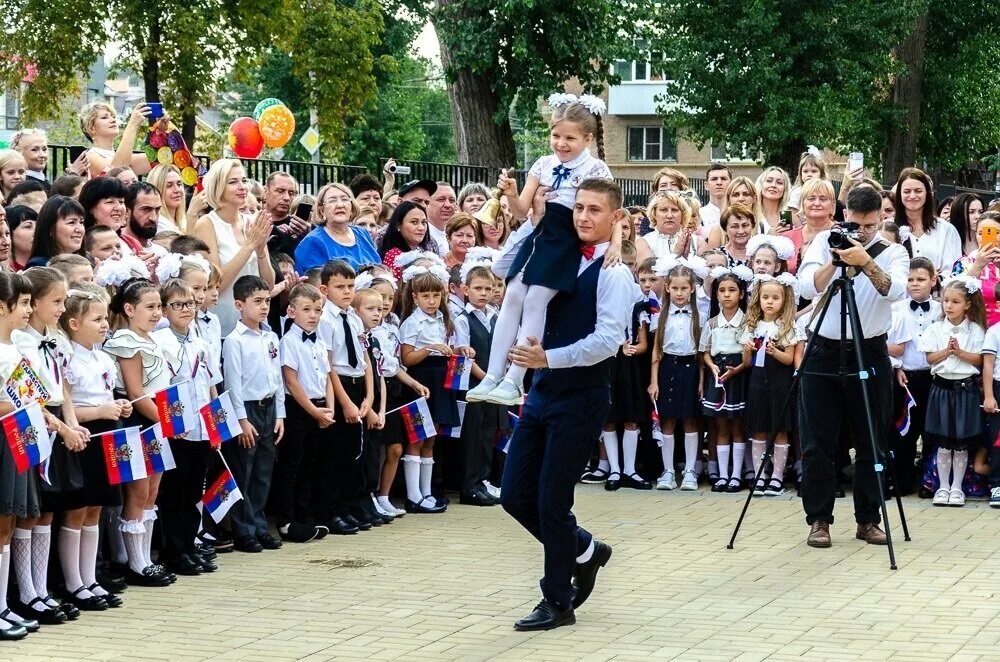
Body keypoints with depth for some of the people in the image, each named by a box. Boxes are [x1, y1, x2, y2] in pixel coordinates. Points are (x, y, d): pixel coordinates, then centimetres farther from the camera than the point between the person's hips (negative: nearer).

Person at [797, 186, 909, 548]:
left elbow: (895, 290, -21)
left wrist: (866, 262, -35)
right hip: (824, 352, 0)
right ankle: (819, 520, 8)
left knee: (871, 444, 6)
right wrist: (834, 261, -26)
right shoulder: (824, 242, 1)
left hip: (870, 355, 0)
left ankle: (868, 520, 17)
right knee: (817, 444, 0)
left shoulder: (893, 252, 0)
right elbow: (807, 288, -13)